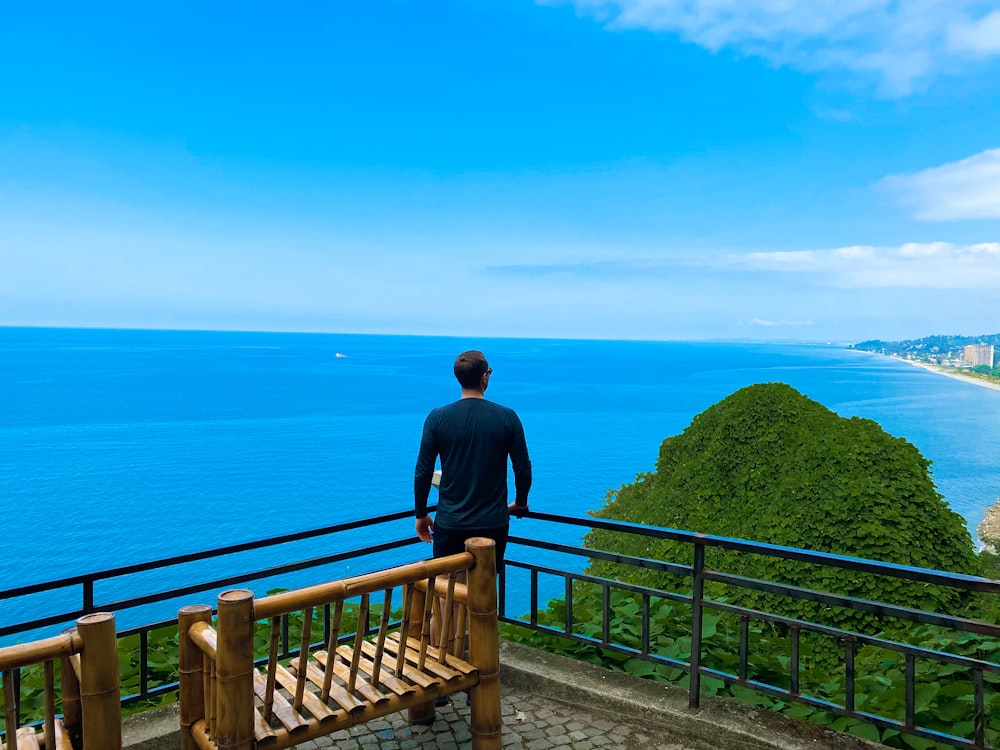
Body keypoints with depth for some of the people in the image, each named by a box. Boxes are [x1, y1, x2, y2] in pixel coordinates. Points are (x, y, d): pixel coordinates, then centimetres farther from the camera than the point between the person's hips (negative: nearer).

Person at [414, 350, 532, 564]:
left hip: (450, 525, 0)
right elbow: (523, 469, -1)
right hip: (494, 525, 1)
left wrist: (421, 515, 10)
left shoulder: (438, 418, -7)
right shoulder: (507, 418, -6)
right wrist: (520, 503, 19)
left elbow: (423, 472, -4)